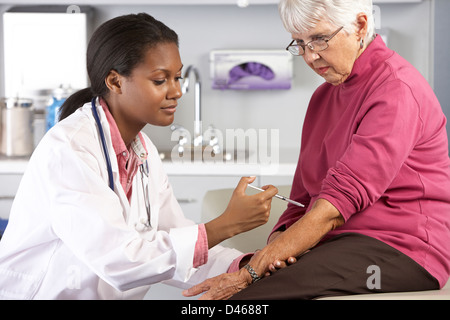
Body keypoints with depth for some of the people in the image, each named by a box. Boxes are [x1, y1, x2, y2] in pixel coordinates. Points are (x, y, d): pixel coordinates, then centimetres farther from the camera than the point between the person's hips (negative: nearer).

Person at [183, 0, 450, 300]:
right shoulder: (323, 96, 18)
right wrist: (277, 243, -7)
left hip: (399, 249, -7)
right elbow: (303, 197, 16)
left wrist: (249, 273, -24)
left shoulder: (397, 88, -11)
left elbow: (341, 199, -21)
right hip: (336, 245, 8)